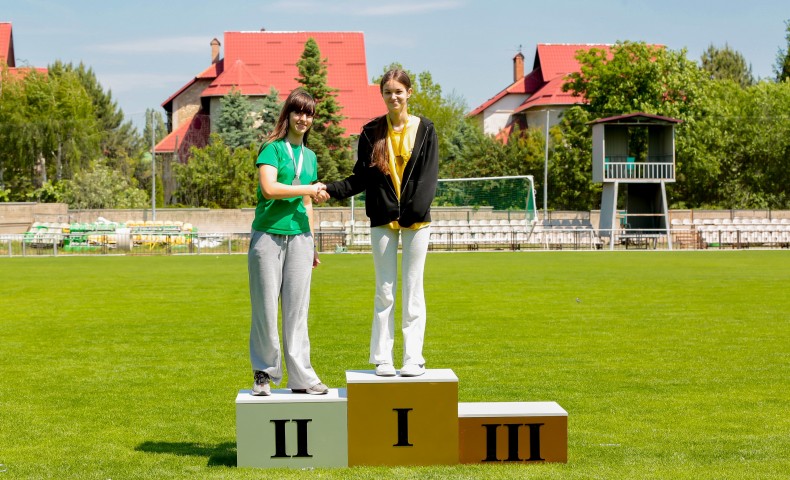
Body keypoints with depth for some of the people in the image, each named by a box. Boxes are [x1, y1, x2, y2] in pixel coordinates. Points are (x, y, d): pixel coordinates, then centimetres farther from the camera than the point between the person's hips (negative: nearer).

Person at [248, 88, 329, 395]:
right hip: (268, 235, -5)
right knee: (266, 308, -1)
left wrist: (311, 244, 20)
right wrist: (310, 189, -7)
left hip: (299, 238, 5)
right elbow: (269, 188, -16)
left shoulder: (309, 156, 18)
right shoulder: (272, 148, -1)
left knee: (297, 309, 5)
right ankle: (264, 374, 10)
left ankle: (301, 377, 8)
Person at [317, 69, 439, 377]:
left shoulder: (424, 130, 4)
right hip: (382, 219, 1)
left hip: (416, 221, -1)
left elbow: (428, 176, -4)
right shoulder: (372, 132, 7)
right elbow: (361, 178, 6)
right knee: (385, 290, 3)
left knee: (413, 289, 2)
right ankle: (382, 359, 7)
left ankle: (413, 358, 6)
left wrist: (417, 208, -18)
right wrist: (331, 190, -11)